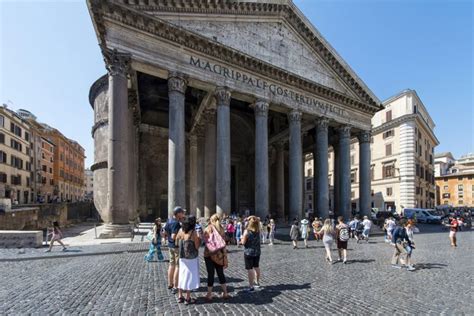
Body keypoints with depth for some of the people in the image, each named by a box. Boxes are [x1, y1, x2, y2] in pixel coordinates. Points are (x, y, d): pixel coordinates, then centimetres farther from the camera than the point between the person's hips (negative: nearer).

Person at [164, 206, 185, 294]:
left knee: (172, 264, 19)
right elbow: (174, 237, -28)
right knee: (178, 266, 1)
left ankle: (170, 284, 29)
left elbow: (165, 232, 12)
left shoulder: (169, 220, 4)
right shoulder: (176, 223, -24)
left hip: (170, 245, 9)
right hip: (177, 246, -9)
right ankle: (175, 287, 7)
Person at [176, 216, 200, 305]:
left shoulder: (181, 230, -4)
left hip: (182, 257, 6)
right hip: (191, 258, -5)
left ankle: (180, 296, 25)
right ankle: (188, 298, 14)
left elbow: (177, 240, 11)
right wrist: (199, 239, -2)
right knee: (190, 277, 6)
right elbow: (197, 247, -16)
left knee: (182, 276, 16)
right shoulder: (193, 232, -20)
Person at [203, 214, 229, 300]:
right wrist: (225, 257, 2)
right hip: (219, 255, 2)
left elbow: (205, 242, -9)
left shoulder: (207, 230, -6)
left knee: (210, 274, 7)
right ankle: (225, 293, 23)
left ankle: (209, 295, 16)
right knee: (221, 274, 16)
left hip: (209, 255, -2)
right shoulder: (221, 229, -2)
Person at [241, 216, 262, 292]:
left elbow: (243, 242, -14)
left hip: (248, 252, -6)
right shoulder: (258, 231, -4)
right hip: (257, 252, 6)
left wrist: (242, 238, 5)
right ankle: (257, 282, 36)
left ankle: (251, 286, 6)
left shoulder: (247, 231, -19)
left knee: (250, 269, 1)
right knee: (256, 267, 21)